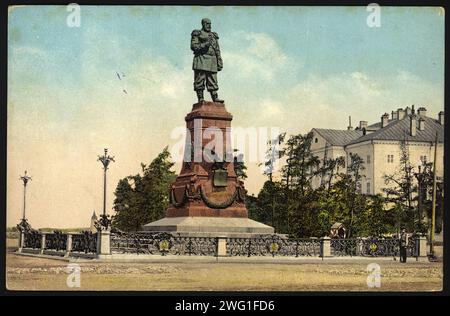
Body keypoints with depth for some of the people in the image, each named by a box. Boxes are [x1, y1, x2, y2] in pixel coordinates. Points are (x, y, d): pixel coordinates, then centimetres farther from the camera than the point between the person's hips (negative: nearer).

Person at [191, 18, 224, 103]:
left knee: (212, 81, 1)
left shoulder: (214, 35, 20)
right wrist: (205, 45, -18)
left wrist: (220, 63, 9)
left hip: (212, 61, 5)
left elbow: (217, 51, 17)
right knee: (199, 80, -6)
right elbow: (193, 46, -6)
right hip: (201, 60, -5)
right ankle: (200, 99, -6)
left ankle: (215, 98, -2)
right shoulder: (197, 34, 5)